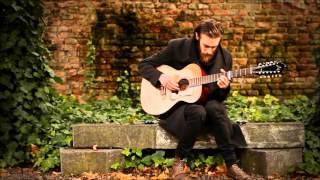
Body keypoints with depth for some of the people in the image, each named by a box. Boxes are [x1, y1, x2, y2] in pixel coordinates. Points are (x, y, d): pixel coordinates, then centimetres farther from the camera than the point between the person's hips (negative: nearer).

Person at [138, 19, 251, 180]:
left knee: (215, 108, -32)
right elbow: (144, 65, -4)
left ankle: (231, 164, -23)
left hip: (204, 102, 3)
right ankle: (179, 162, -16)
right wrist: (160, 77, -23)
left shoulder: (225, 57, -2)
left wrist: (224, 88, -20)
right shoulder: (177, 47, -11)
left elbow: (221, 97, 4)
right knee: (198, 112, -35)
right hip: (175, 104, -2)